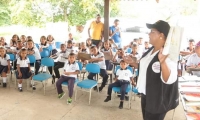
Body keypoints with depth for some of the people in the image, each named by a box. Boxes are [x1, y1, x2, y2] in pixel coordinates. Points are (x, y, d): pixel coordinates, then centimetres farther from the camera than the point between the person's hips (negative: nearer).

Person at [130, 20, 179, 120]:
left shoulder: (168, 54, -23)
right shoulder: (150, 50, 3)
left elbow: (169, 80, -34)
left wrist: (162, 62, -48)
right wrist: (132, 63, 11)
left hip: (158, 100, -8)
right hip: (145, 95, 8)